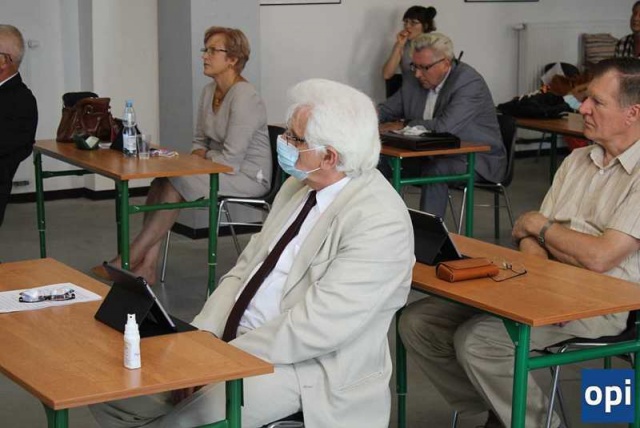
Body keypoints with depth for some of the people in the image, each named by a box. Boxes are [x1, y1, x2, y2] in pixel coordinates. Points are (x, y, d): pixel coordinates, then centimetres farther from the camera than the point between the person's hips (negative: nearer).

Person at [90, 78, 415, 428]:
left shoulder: (379, 219, -19)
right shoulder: (299, 185, 8)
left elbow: (318, 325, -24)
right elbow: (245, 268, 11)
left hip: (304, 369, -8)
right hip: (237, 340, 8)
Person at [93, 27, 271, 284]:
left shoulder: (245, 97, -18)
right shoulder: (209, 91, 11)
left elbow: (231, 159, -22)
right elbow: (199, 141, 21)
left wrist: (204, 156, -4)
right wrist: (198, 156, -2)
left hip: (248, 176, -8)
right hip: (218, 168, 8)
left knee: (175, 185, -24)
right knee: (161, 180, -15)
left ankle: (128, 260, -17)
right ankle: (146, 266, -20)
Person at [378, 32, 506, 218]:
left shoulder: (469, 82, -19)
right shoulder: (416, 82, 3)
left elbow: (444, 127, -31)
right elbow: (387, 110, 15)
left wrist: (402, 126, -21)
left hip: (476, 160, -7)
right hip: (436, 157, 7)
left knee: (434, 170, -35)